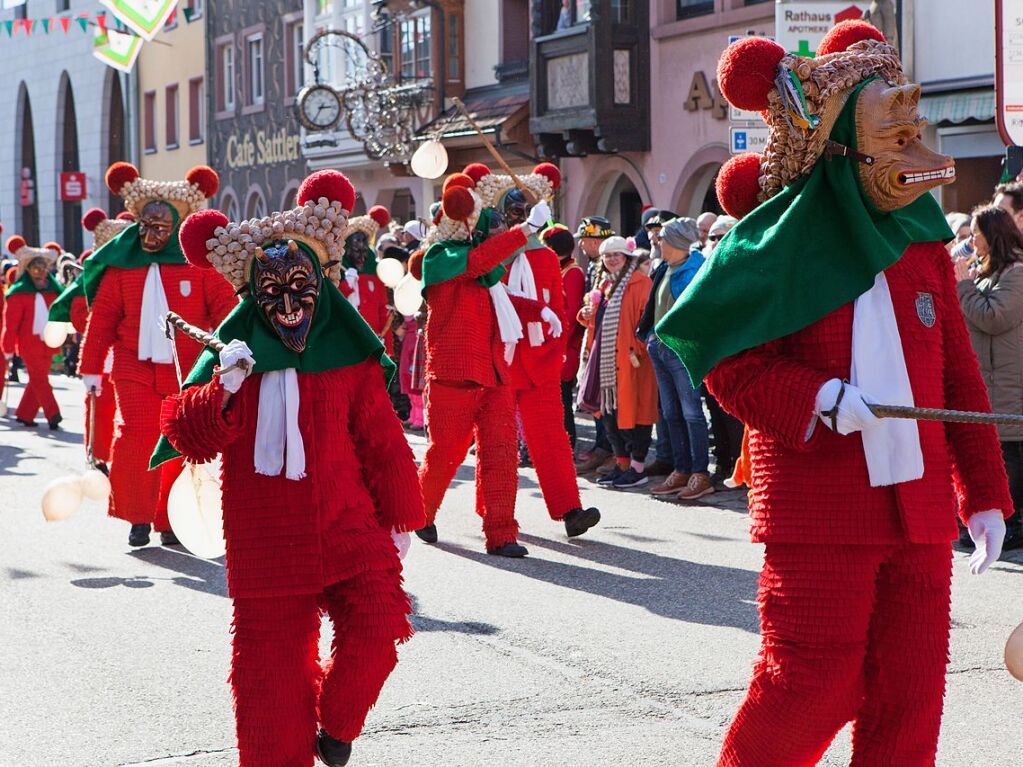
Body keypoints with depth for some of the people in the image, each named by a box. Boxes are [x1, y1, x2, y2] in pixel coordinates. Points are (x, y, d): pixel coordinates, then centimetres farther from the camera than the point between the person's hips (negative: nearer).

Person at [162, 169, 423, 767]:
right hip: (266, 535, 0)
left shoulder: (350, 356, 1)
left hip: (346, 524, 0)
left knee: (378, 620, -16)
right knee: (271, 653, 4)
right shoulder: (236, 354, 2)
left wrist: (401, 517, 9)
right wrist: (223, 389, -21)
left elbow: (382, 441, 6)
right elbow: (191, 441, -4)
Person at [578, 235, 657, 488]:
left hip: (628, 359, -8)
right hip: (605, 358, 8)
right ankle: (622, 462, 20)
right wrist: (587, 314, 7)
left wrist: (638, 349, -19)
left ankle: (638, 467, -1)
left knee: (631, 408, -7)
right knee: (609, 411, 11)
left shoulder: (639, 283, -7)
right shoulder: (604, 284, 18)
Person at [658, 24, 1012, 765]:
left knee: (909, 696, 6)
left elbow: (958, 375, 12)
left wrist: (983, 493, 10)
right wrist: (815, 399, -23)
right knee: (813, 689, -3)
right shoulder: (780, 249, -5)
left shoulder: (921, 243, 10)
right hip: (818, 512, -5)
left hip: (918, 505, 5)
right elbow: (729, 365, -6)